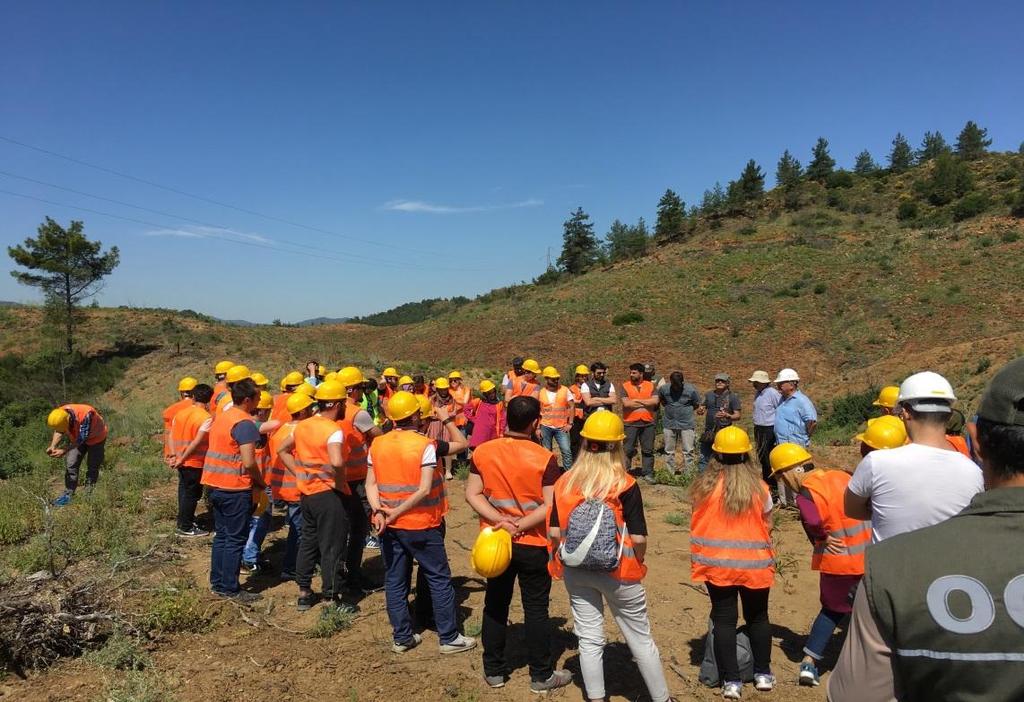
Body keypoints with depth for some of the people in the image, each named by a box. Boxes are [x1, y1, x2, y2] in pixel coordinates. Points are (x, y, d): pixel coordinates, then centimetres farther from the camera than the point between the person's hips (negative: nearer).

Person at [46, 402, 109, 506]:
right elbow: (58, 431, -7)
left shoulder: (85, 415, -43)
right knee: (70, 464, 0)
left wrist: (64, 451, -40)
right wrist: (53, 446, -22)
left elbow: (82, 439, -36)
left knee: (92, 467, 2)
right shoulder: (60, 415, -26)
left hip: (96, 438, -5)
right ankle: (68, 494, 10)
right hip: (76, 437, 5)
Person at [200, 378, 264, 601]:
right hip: (235, 489, -9)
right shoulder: (245, 423, -17)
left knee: (221, 535, 16)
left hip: (216, 485, 9)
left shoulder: (221, 416, 11)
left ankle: (217, 583, 24)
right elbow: (249, 462, -22)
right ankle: (230, 589, 8)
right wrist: (260, 481, -4)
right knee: (236, 539, 1)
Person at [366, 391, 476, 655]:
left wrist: (379, 512, -12)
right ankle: (449, 638, 14)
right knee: (440, 580, 8)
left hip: (388, 526, 5)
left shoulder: (377, 444, 1)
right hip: (420, 525, -5)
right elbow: (424, 489, -20)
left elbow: (371, 484, -2)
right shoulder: (425, 445, -14)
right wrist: (397, 512, -17)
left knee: (394, 581, 14)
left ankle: (401, 637, 21)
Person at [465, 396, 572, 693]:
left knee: (495, 605, 16)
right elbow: (551, 506, -19)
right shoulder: (544, 458, -17)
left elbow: (472, 494, -6)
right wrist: (519, 526, -16)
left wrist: (500, 520, -12)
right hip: (533, 545, -3)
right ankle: (541, 676, 22)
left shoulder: (483, 452, -6)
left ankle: (494, 671, 27)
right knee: (536, 609, 10)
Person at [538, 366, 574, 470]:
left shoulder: (565, 390, 0)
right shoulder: (541, 393, 2)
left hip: (561, 427, -1)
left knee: (566, 451, -10)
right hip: (545, 426, 1)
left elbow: (572, 406, 1)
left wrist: (570, 423, -6)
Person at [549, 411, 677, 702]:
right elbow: (638, 538, -15)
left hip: (576, 572, 3)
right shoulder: (625, 484, -14)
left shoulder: (565, 481, -6)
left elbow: (554, 532, -4)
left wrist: (561, 560, 12)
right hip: (618, 571, -2)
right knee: (640, 638, 14)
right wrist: (637, 563, 4)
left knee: (589, 638, 15)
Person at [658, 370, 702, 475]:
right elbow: (660, 399, 15)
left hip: (686, 424, -2)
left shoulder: (691, 390, -11)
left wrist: (685, 411, 1)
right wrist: (669, 408, 6)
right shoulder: (664, 389, -6)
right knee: (669, 451, 11)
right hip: (669, 424, 2)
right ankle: (670, 473, 22)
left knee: (688, 451, 2)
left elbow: (697, 405, 3)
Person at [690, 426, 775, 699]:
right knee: (758, 617, 20)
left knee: (723, 620, 10)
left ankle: (731, 681, 14)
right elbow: (767, 525, 1)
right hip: (754, 564, 1)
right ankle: (763, 674, 30)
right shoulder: (759, 488, -8)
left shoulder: (704, 486, -10)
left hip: (717, 563, -1)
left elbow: (698, 522, 0)